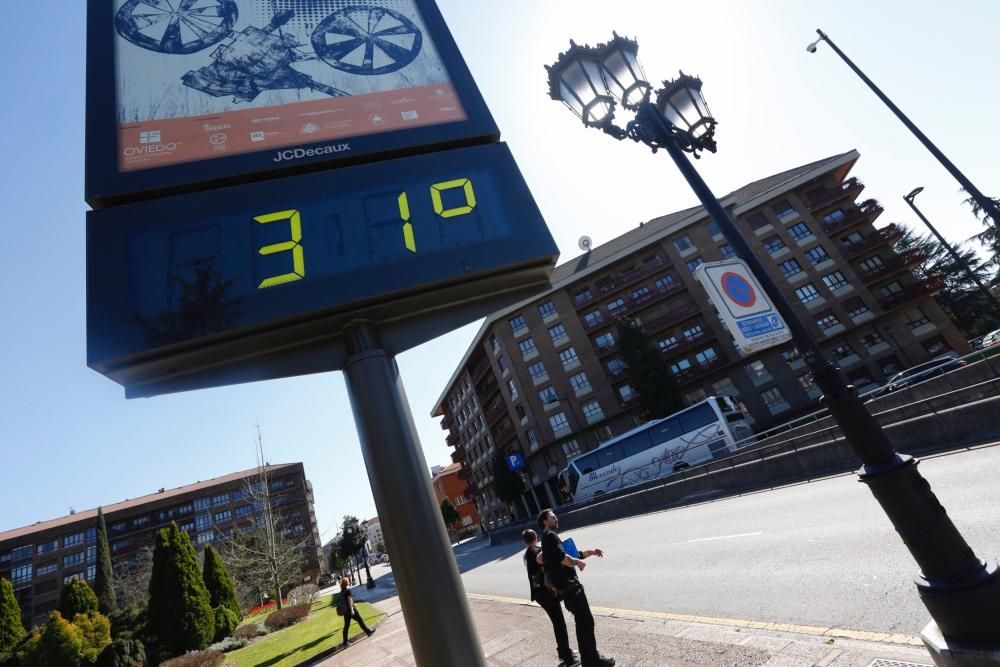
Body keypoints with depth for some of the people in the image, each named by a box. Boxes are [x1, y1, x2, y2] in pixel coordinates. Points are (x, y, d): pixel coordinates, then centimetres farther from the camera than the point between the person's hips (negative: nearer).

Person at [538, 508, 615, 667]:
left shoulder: (549, 538, 21)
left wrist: (590, 552, 15)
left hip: (567, 585, 10)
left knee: (582, 622, 17)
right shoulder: (550, 535, -12)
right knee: (586, 621, -4)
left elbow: (570, 555, 24)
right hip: (569, 585, -10)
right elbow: (561, 557, -28)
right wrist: (577, 562, -11)